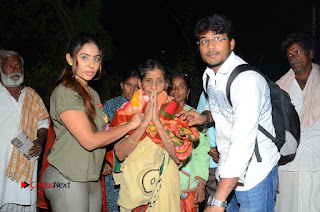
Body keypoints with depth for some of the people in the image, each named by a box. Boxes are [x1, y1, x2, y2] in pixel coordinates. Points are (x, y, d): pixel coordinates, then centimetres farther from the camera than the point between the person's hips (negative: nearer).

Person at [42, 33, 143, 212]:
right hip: (67, 179, -7)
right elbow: (89, 141, -19)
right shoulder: (64, 92, -14)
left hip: (92, 179, 7)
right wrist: (130, 125, -11)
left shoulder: (93, 94, 12)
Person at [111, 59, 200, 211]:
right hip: (132, 185, 1)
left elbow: (179, 156, -14)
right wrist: (144, 121, -21)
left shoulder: (174, 110, -4)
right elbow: (119, 154, -14)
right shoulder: (128, 111, -3)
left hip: (165, 185, 0)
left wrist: (157, 121, -21)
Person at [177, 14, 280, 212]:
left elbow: (243, 143, -33)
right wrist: (204, 116, -2)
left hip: (255, 172, -7)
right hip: (228, 167, 8)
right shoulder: (209, 75, 3)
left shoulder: (247, 80, -25)